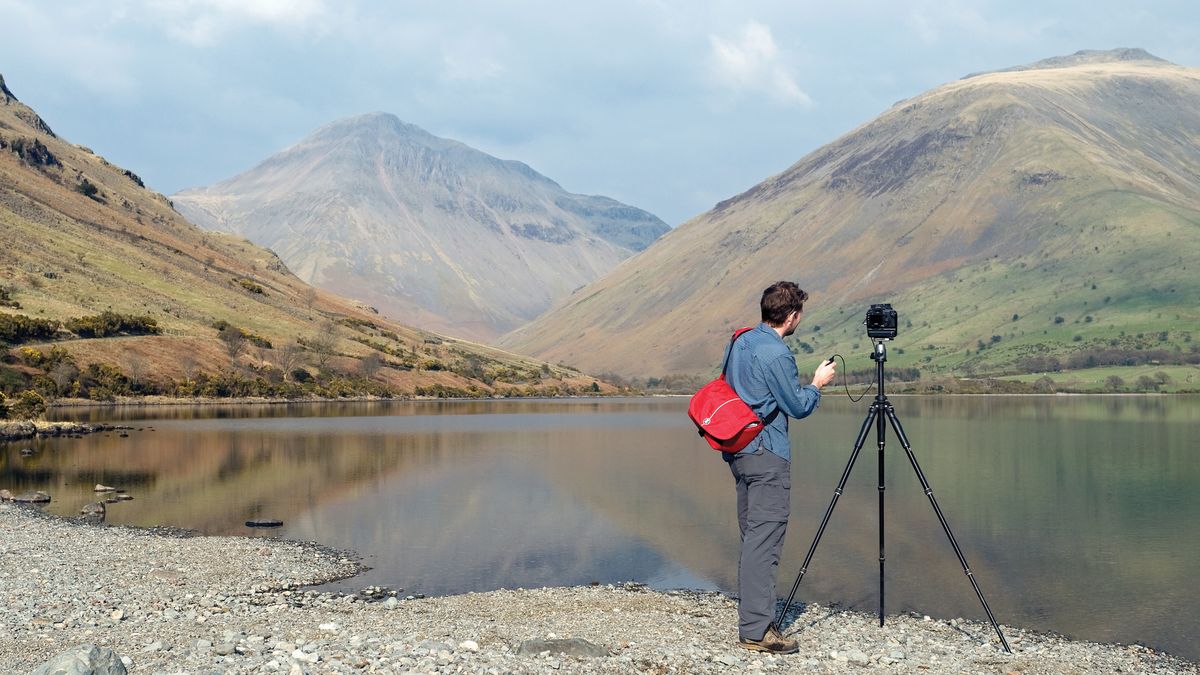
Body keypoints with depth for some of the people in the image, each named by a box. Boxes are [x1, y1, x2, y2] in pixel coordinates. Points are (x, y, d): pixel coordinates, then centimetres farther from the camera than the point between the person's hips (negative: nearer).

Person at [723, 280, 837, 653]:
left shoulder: (739, 342, 11)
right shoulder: (776, 354, -17)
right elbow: (798, 407, -10)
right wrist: (817, 383, 8)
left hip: (738, 451, 9)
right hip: (767, 455, -9)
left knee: (751, 537, 15)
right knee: (764, 540, -8)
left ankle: (749, 616, 20)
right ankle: (756, 629, -9)